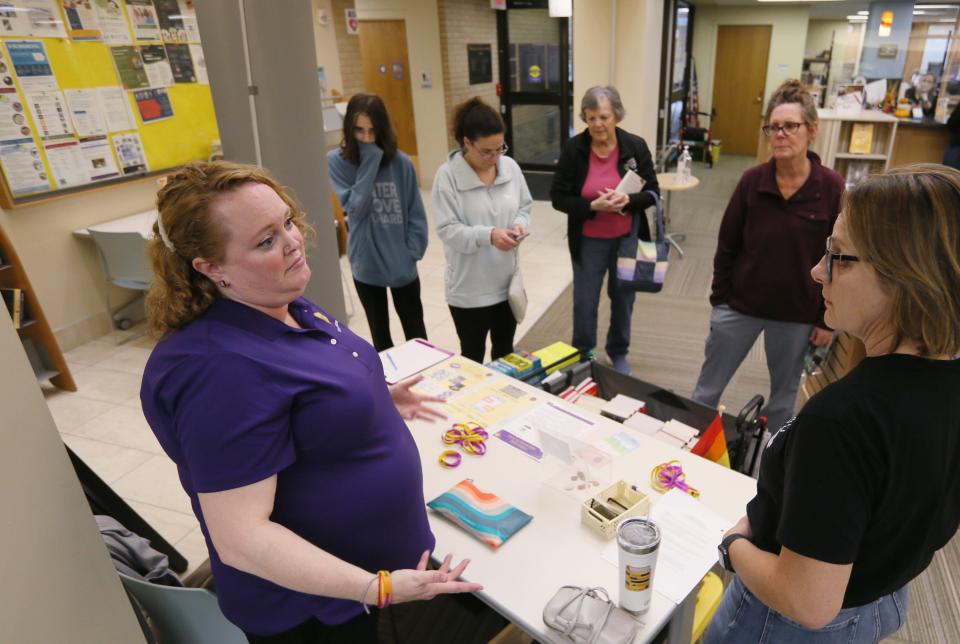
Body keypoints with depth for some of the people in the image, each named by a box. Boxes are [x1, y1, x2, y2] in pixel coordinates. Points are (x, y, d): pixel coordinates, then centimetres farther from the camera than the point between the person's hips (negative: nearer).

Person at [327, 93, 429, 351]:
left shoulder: (400, 162, -8)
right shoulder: (337, 161, -9)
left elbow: (416, 213, -3)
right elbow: (355, 208, -19)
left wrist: (412, 251, -12)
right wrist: (369, 163, -21)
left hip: (402, 264, 0)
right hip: (366, 264, 0)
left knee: (415, 332, 15)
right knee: (380, 334, 18)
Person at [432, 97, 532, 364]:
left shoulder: (510, 166, -2)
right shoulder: (448, 175, -17)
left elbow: (525, 206, 9)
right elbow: (448, 230, -19)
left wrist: (521, 224, -13)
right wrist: (488, 235, -32)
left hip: (507, 281, 5)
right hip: (469, 288, -5)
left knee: (505, 351, 23)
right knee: (473, 356, 13)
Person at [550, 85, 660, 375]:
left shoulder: (635, 146, -9)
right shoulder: (573, 149, -12)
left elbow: (652, 191, -4)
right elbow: (558, 197, -10)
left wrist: (628, 200, -25)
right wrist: (593, 206, -25)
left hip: (628, 239, 2)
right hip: (588, 242, -1)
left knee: (623, 298, 18)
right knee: (584, 302, 8)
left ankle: (618, 352, 42)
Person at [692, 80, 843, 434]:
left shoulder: (833, 188, -11)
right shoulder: (752, 180, -8)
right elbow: (727, 245, -1)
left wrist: (828, 318, -3)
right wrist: (719, 299, 0)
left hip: (797, 314, 0)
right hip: (740, 305, 1)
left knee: (783, 397, 19)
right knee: (706, 390, 11)